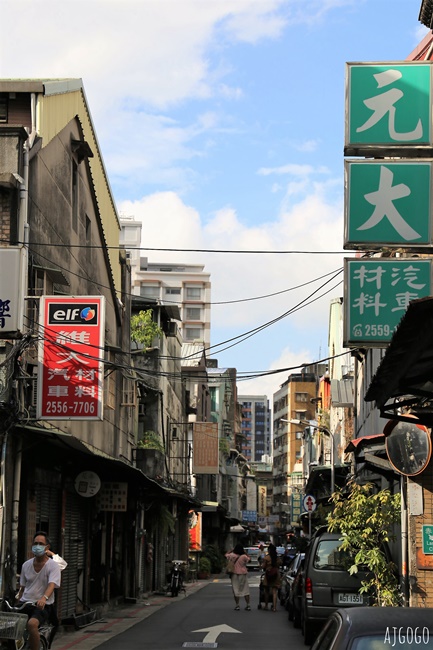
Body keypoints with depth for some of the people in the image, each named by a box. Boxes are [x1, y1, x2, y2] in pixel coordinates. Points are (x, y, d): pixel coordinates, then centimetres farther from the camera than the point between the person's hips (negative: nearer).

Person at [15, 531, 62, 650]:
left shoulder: (53, 565, -3)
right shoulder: (26, 565, 12)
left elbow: (52, 585, -19)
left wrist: (44, 598, -39)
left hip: (43, 606, -5)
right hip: (24, 604, 5)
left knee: (32, 623, -36)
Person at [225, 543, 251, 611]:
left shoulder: (232, 555, -10)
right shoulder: (244, 556, -12)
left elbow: (226, 555, 10)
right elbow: (248, 559, 10)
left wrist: (232, 550, 14)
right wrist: (245, 553, 9)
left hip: (235, 574, 0)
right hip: (243, 574, 0)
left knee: (236, 590, 6)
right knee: (245, 589, 8)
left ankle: (237, 605, 5)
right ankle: (248, 605, 7)